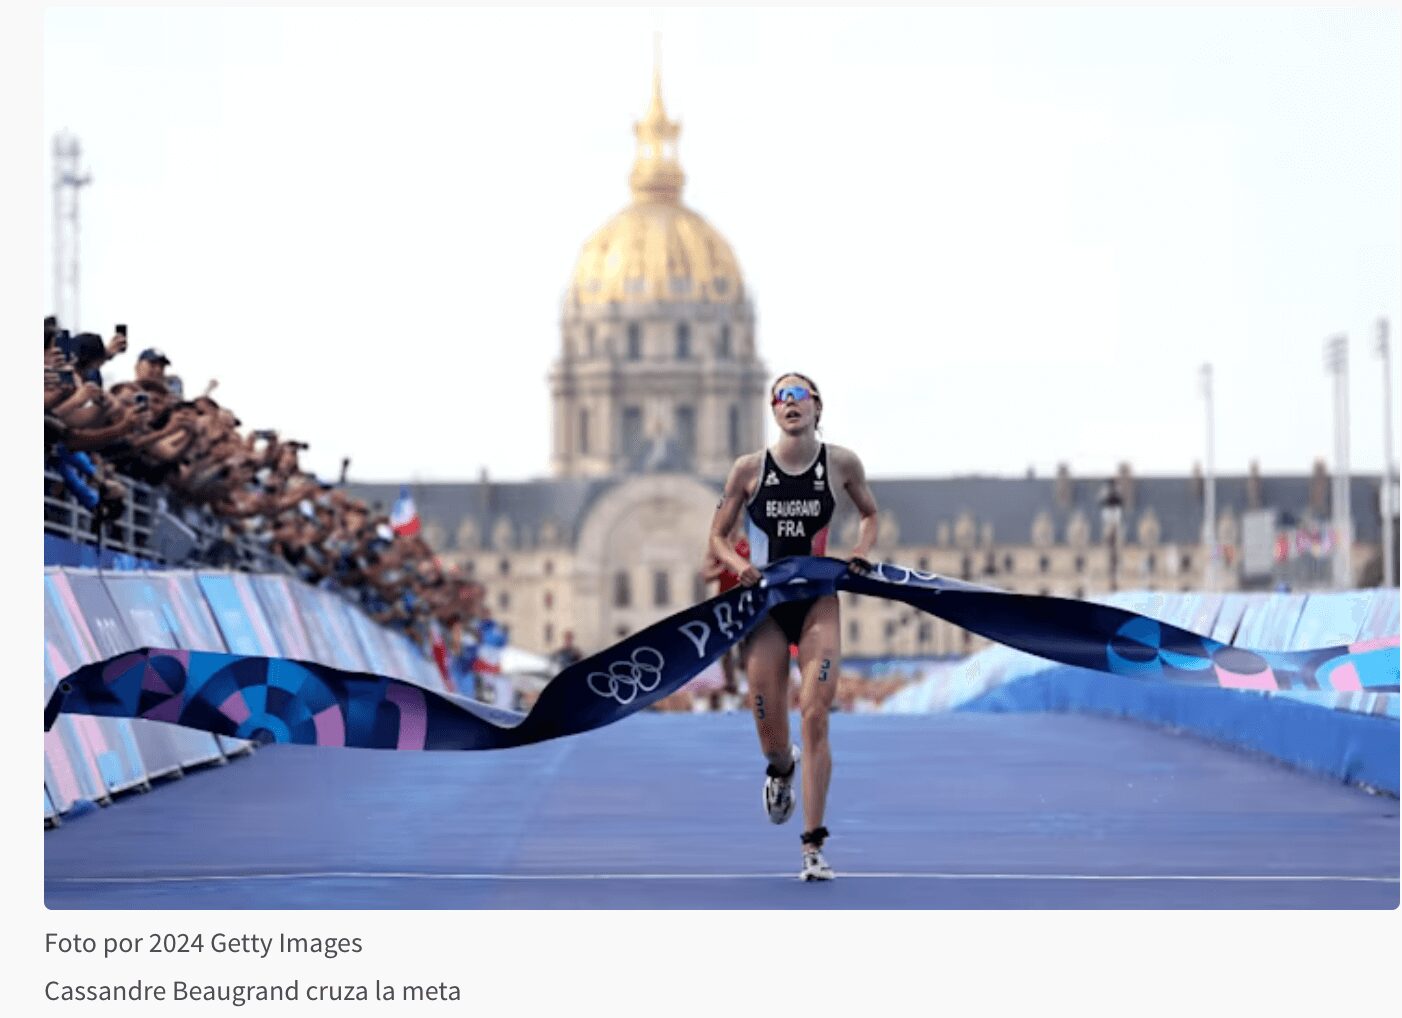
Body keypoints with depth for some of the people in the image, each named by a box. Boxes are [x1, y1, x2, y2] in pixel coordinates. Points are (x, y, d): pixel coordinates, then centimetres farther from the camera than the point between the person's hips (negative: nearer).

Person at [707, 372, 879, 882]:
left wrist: (861, 552, -3)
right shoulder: (749, 468, -3)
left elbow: (869, 513, 16)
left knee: (815, 717, -14)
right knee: (770, 734, 4)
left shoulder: (841, 463, -2)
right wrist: (739, 565, -15)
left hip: (818, 602, -1)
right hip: (765, 604, 1)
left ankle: (813, 847, -10)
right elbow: (717, 536, 5)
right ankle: (781, 769, 45)